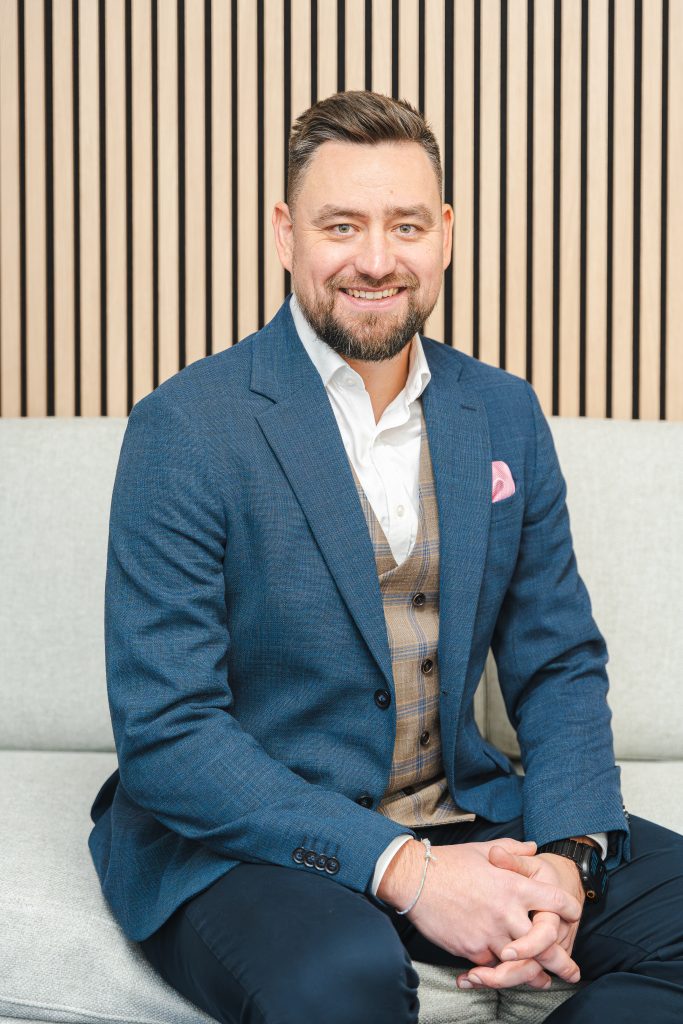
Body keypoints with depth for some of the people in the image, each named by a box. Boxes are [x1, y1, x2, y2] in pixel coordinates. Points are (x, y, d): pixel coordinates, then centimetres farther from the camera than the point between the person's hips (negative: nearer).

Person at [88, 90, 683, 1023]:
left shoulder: (507, 415, 6)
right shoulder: (185, 429, -11)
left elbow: (559, 666, 9)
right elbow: (163, 732, -15)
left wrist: (565, 858, -11)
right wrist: (400, 869, -23)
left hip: (457, 818, 6)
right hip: (237, 839, -5)